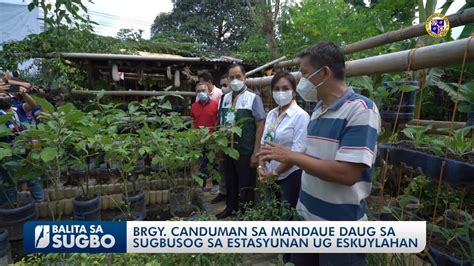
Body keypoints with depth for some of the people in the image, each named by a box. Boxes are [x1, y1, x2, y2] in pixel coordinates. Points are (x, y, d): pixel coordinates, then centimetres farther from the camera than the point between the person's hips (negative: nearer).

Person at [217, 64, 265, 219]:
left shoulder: (253, 98, -9)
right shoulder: (225, 98, 6)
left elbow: (260, 126, -11)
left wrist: (256, 153, -14)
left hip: (246, 151, -5)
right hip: (228, 149, 5)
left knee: (245, 184, 8)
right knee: (230, 181, 18)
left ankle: (244, 212, 27)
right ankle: (230, 207, 38)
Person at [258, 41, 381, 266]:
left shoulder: (360, 110, -19)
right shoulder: (318, 109, 6)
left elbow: (347, 174, -27)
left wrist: (290, 156, -22)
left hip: (340, 227, -7)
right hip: (307, 215, 7)